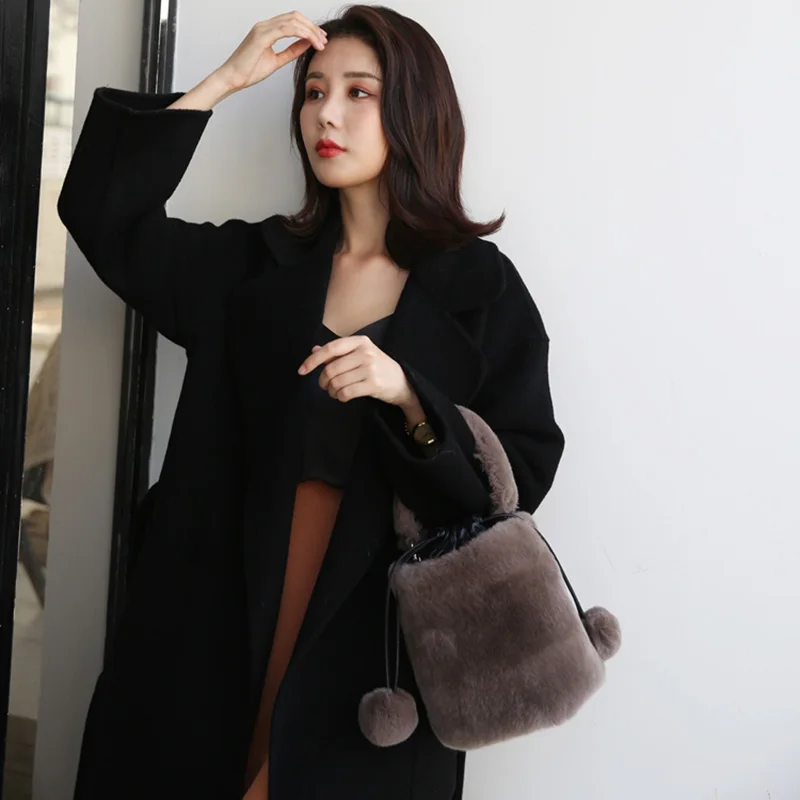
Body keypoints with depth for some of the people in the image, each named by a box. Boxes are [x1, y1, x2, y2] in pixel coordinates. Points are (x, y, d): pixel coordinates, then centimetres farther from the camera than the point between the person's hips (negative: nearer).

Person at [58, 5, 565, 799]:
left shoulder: (481, 286, -2)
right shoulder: (254, 262, 7)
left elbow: (521, 477, -5)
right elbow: (101, 213, -1)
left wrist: (409, 396, -21)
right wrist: (225, 79, -3)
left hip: (375, 638, -2)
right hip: (221, 618, 3)